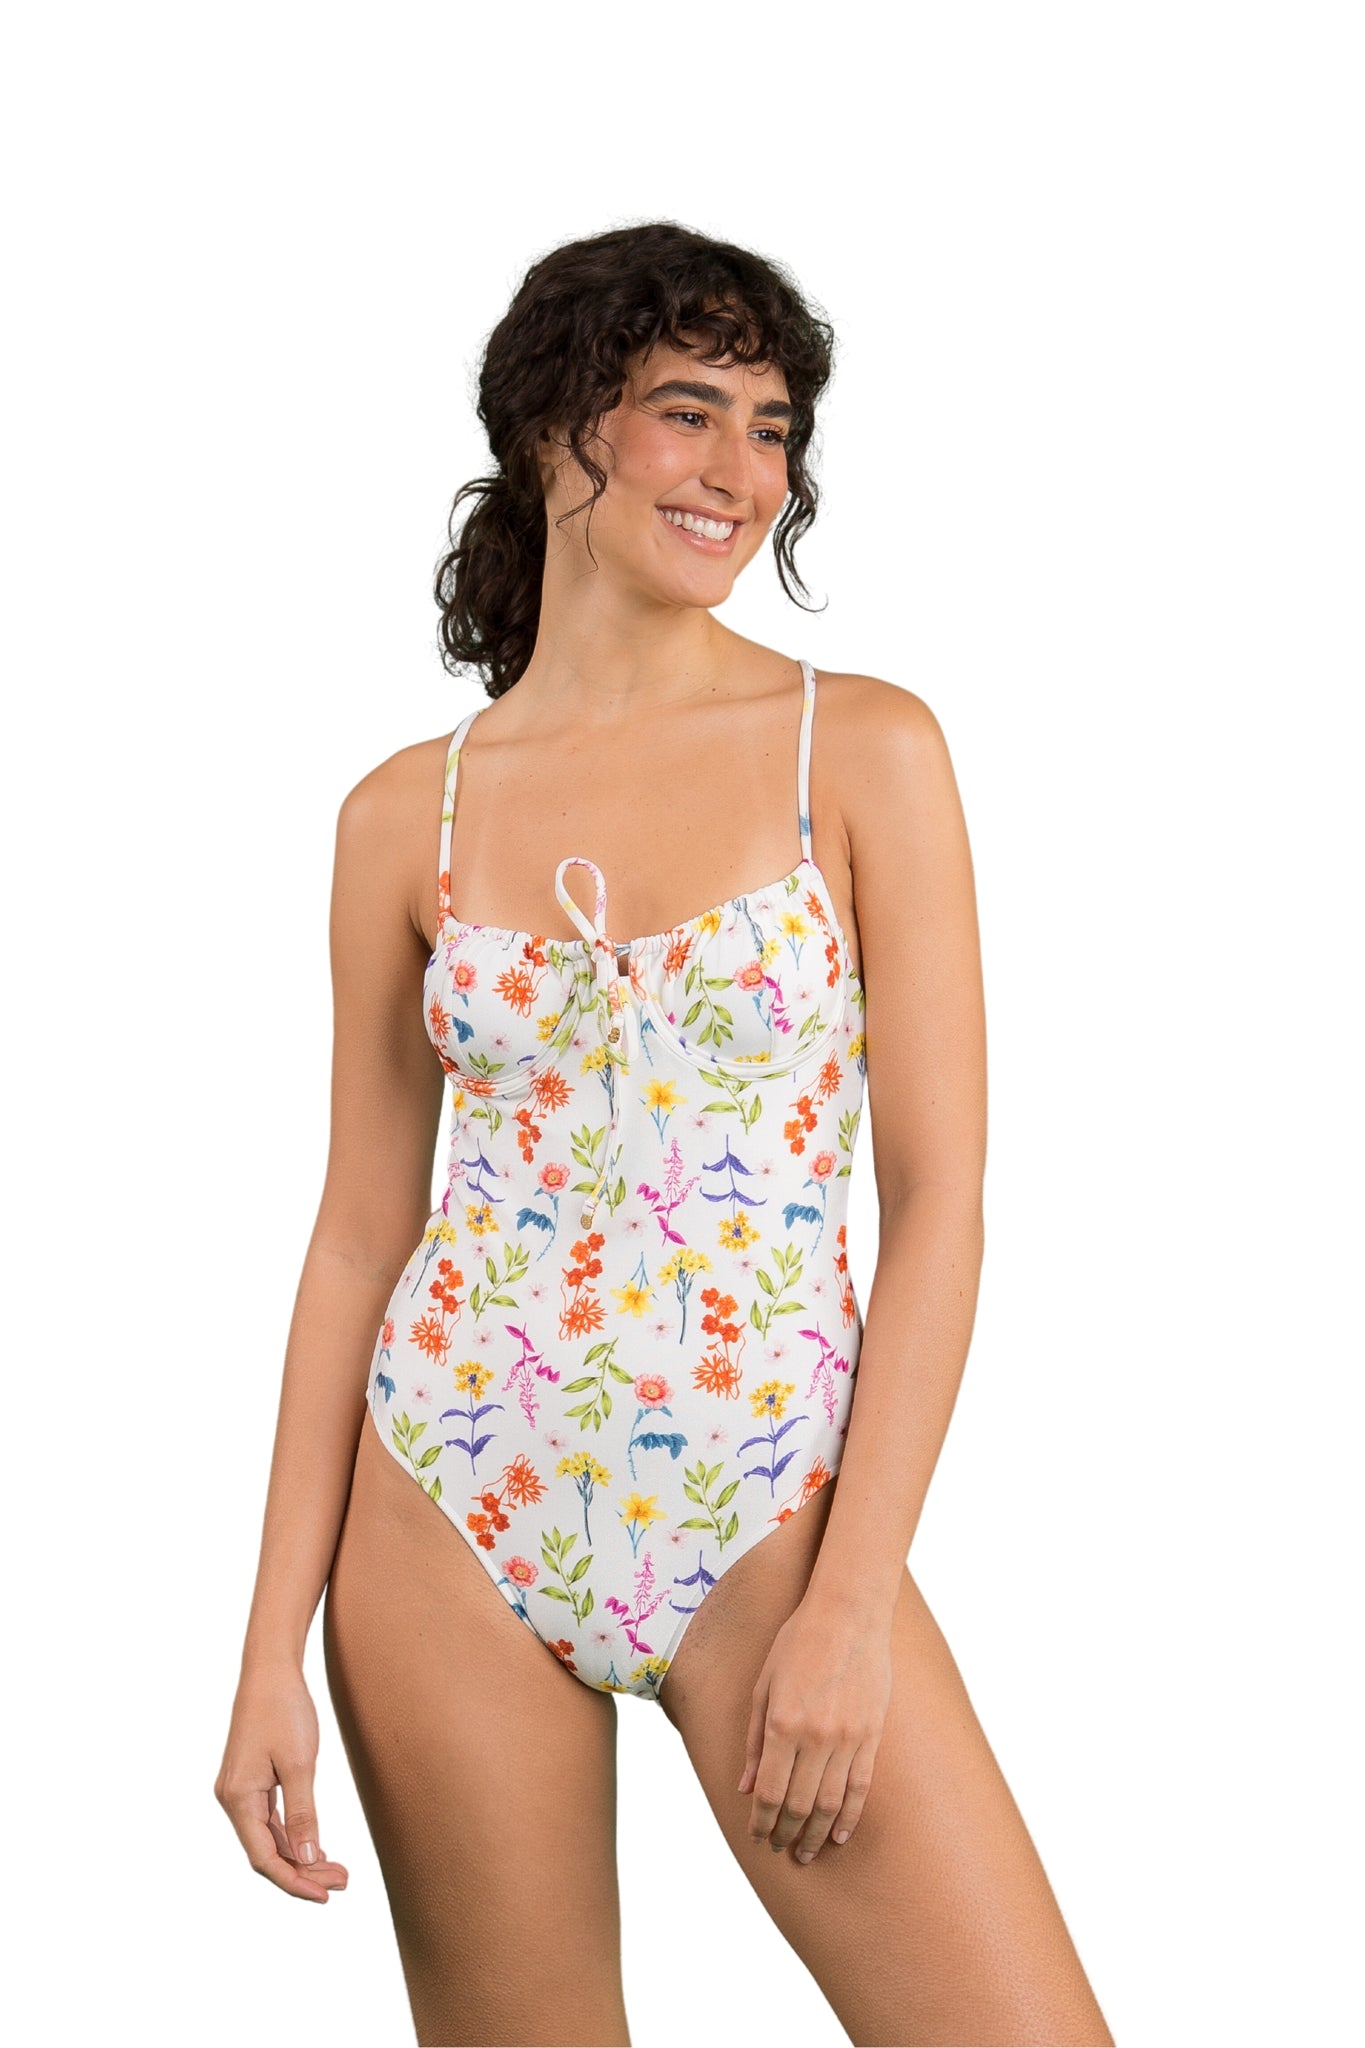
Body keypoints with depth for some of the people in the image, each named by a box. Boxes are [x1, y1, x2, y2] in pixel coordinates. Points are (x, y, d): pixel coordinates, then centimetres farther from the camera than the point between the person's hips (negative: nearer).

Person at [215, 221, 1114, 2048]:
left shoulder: (864, 751, -1)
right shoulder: (407, 814, 4)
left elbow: (941, 1201, -5)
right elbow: (361, 1233, 7)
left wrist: (851, 1605, -11)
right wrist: (274, 1651, 3)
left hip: (770, 1515, -1)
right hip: (452, 1520, 2)